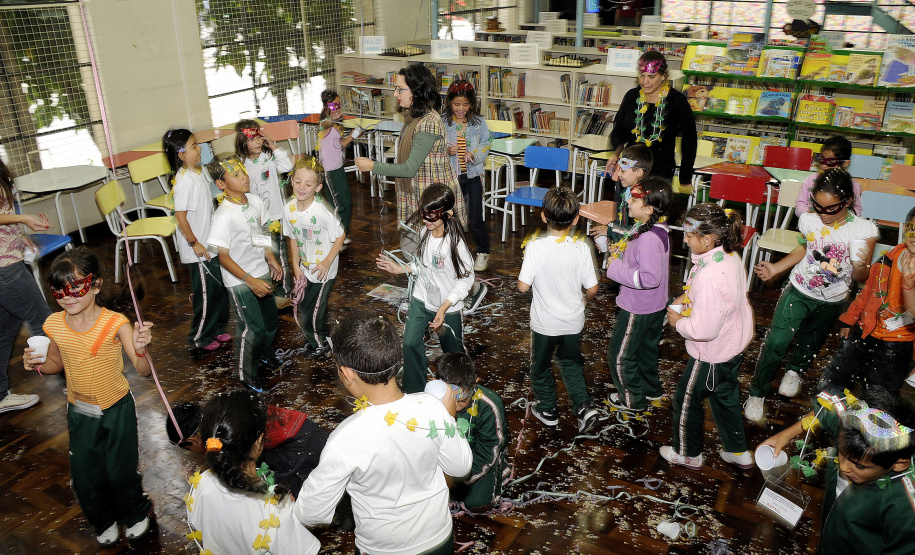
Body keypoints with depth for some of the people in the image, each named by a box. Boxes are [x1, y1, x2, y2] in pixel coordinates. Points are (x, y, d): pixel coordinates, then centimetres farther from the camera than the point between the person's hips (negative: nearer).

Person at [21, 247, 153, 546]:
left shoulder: (115, 323, -23)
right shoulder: (54, 324, -10)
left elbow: (143, 370, -27)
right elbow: (57, 363, 9)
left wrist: (140, 349, -48)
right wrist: (37, 364, -13)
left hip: (117, 409, -4)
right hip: (79, 412, 4)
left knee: (121, 471, 9)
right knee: (85, 477, 16)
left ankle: (135, 514, 41)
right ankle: (104, 521, 45)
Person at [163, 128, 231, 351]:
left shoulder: (199, 171, 5)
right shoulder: (185, 181, -23)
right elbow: (180, 216, -24)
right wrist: (194, 243, -18)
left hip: (211, 244, 9)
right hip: (198, 250, -9)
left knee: (220, 289, 18)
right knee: (205, 293, 5)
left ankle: (217, 328, 36)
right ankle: (200, 336, 24)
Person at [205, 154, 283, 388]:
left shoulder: (255, 201, -3)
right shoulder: (224, 215, -24)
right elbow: (223, 257, -21)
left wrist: (272, 260, 13)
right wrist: (250, 281, -24)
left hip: (262, 273, 7)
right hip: (239, 281, -7)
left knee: (271, 318, 20)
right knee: (253, 328, 0)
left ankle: (264, 352, 48)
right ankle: (246, 373, 23)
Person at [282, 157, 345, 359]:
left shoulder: (322, 212, -26)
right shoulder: (289, 209, -8)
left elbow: (340, 236, -16)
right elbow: (293, 238, 4)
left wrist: (327, 262, -17)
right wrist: (296, 266, 2)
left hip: (323, 270, -6)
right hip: (304, 268, 6)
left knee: (312, 312, 4)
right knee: (301, 308, 17)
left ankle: (320, 345, 32)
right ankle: (321, 335, 44)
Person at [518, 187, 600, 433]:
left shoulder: (535, 247, -23)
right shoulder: (581, 248, -17)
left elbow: (523, 286, -19)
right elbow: (592, 288, -10)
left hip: (544, 322, -2)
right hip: (573, 321, 2)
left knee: (540, 365, 22)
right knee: (571, 362, 27)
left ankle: (548, 410, 37)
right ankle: (584, 406, 17)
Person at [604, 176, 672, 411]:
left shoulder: (648, 239, -31)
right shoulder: (658, 230, 0)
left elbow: (649, 278, -36)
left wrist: (617, 268, -27)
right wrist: (624, 252, 0)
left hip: (638, 310, -10)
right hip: (655, 306, 10)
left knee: (620, 355, 9)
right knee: (646, 348, 28)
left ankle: (633, 399, 26)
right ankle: (651, 388, 47)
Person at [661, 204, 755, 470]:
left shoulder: (709, 277, -36)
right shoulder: (730, 256, -7)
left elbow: (704, 330, -33)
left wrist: (678, 322, -15)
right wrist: (688, 296, 2)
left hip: (711, 354, -9)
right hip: (734, 344, 9)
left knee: (687, 399, 15)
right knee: (725, 396, 28)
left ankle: (687, 454, 37)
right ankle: (738, 451, 46)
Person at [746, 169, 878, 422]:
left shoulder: (864, 230, -21)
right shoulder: (808, 220, -15)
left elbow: (861, 279, -13)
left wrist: (860, 266, -36)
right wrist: (775, 268, 1)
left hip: (831, 301, 0)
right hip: (799, 291, 0)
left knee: (811, 342, 23)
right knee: (776, 342, -10)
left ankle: (795, 369, 56)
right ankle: (757, 392, 9)